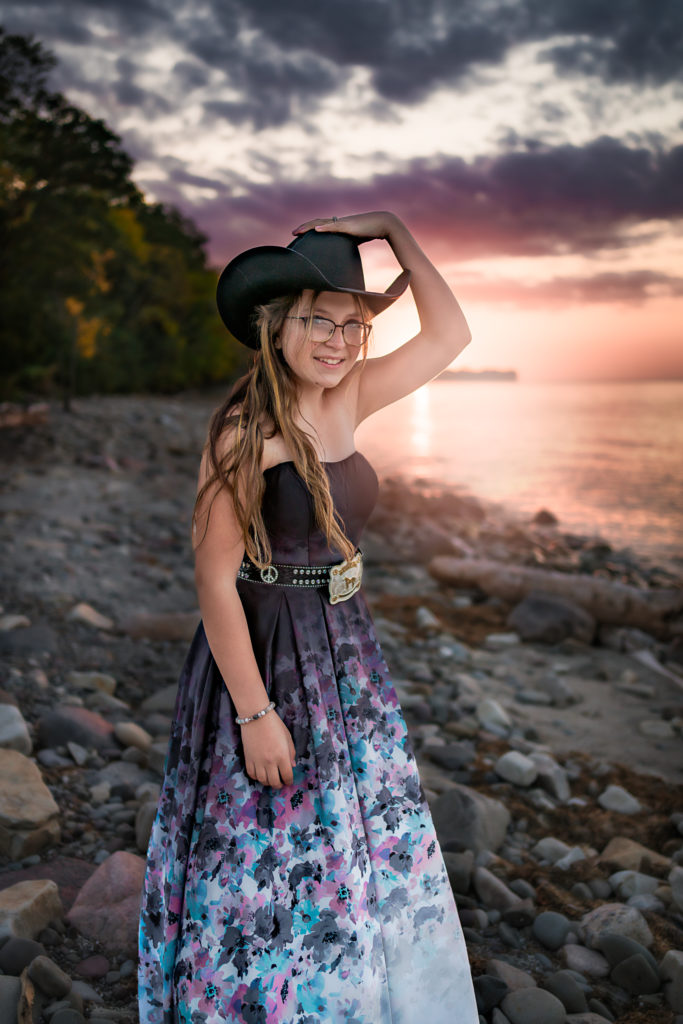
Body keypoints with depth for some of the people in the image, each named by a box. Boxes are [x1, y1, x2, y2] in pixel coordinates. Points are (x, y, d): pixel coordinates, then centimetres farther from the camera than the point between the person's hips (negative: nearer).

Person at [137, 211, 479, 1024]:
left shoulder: (347, 401, 1)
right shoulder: (244, 429, -19)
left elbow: (450, 334, 6)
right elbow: (214, 578, -19)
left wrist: (393, 231, 1)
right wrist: (255, 713, -18)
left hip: (346, 655, 7)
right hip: (263, 659, -7)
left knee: (361, 851, 21)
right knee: (269, 867, 10)